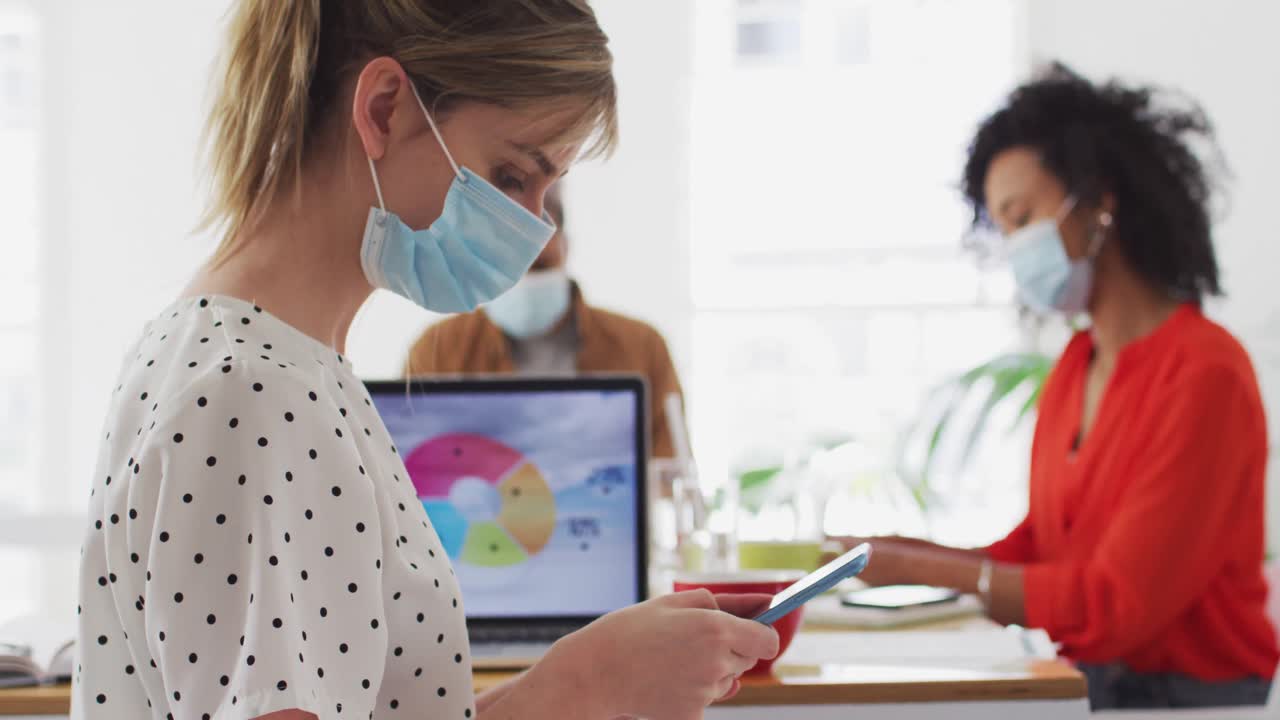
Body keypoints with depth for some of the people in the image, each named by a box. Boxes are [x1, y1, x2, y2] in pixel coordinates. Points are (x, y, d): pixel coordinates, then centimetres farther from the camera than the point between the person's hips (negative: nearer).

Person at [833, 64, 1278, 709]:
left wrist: (925, 568, -14)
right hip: (1087, 683, 6)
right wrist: (897, 553, -2)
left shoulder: (1204, 374, -14)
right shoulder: (1075, 366, 9)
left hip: (1192, 695, -6)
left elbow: (1116, 602, -17)